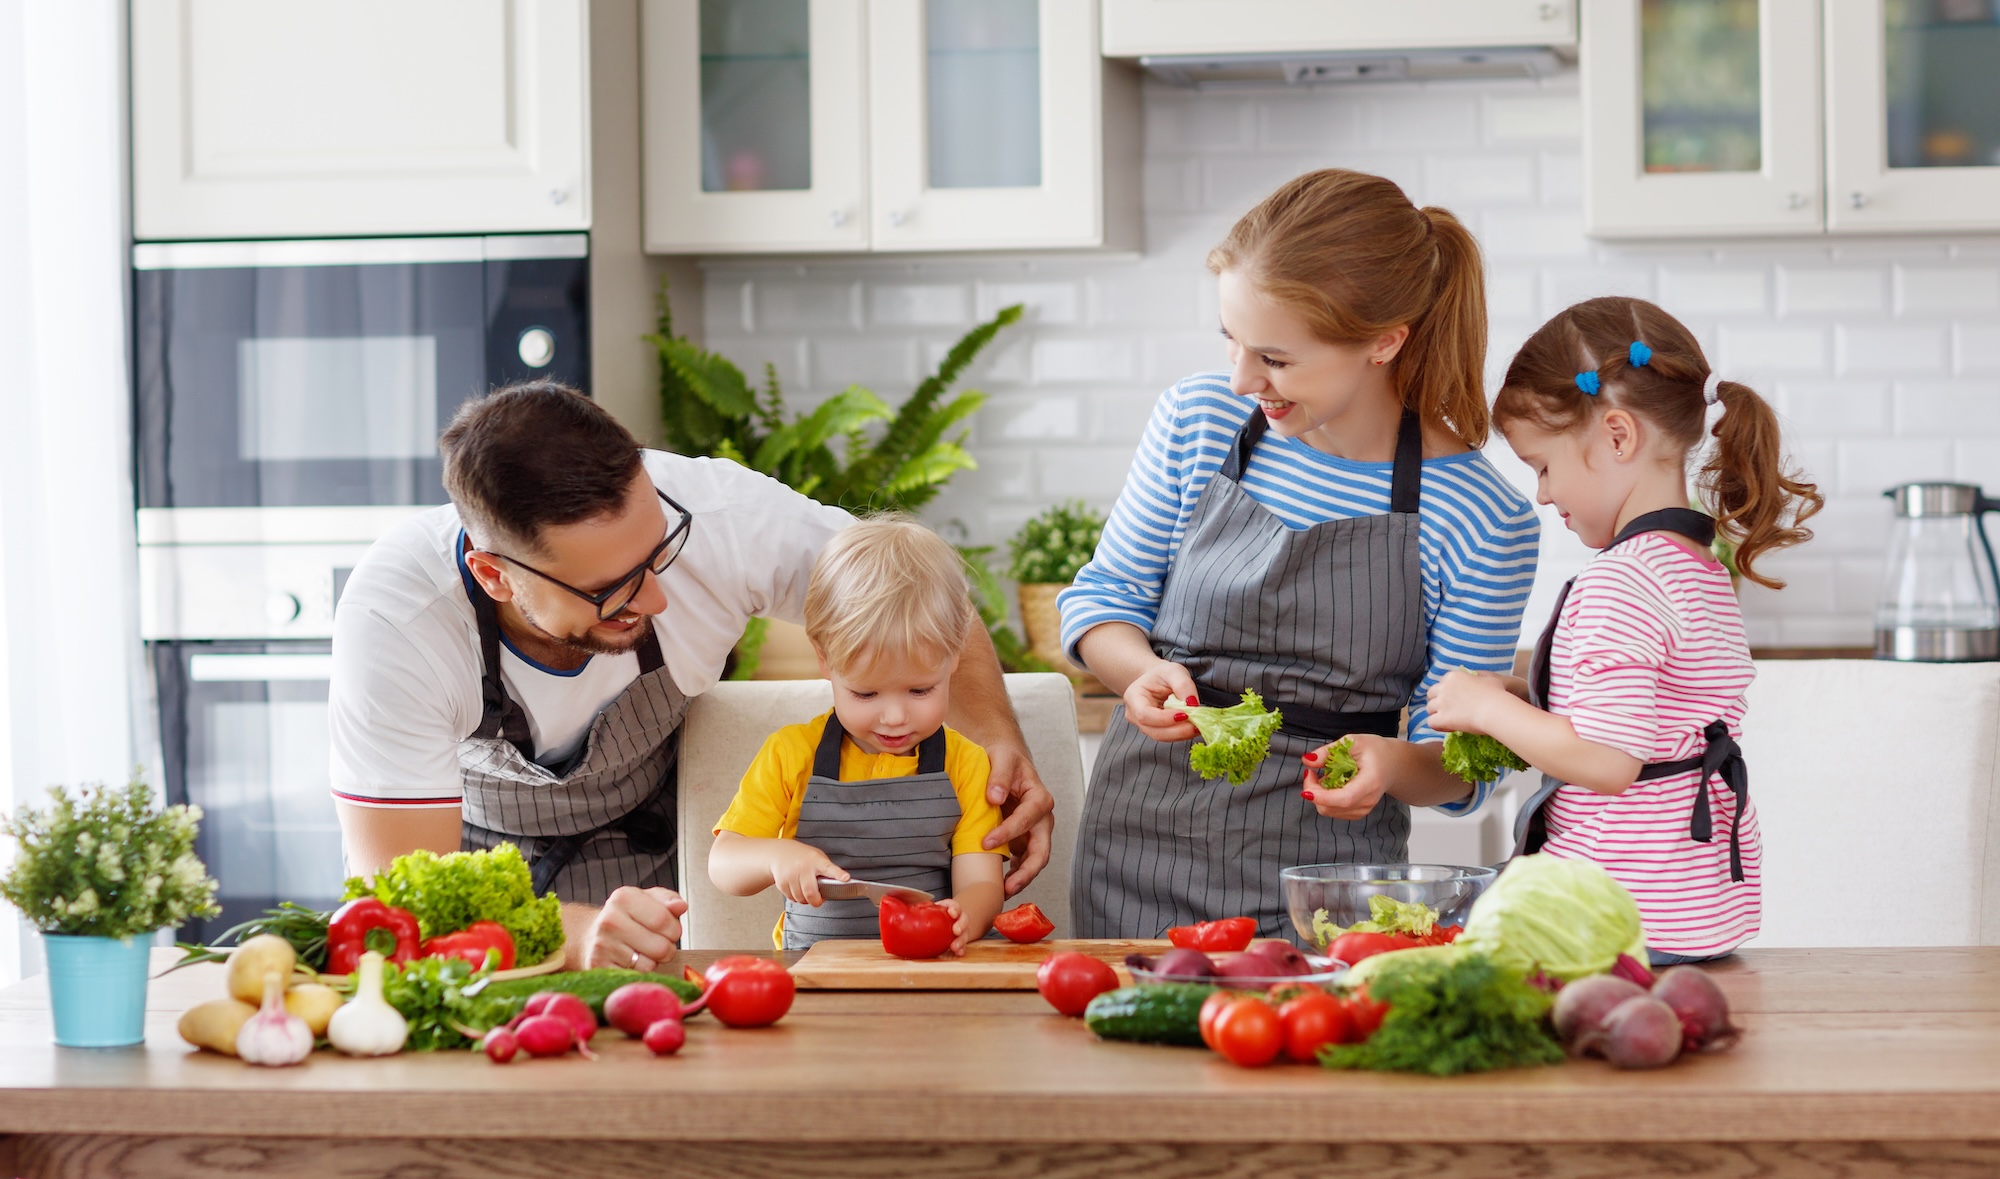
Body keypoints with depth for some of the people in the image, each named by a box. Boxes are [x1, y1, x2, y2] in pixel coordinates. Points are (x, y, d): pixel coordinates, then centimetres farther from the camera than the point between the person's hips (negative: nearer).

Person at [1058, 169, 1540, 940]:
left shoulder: (1481, 519, -12)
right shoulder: (1198, 421, -4)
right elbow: (1103, 595, 9)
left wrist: (1395, 766, -27)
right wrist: (1142, 672, -12)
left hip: (1324, 871, -2)